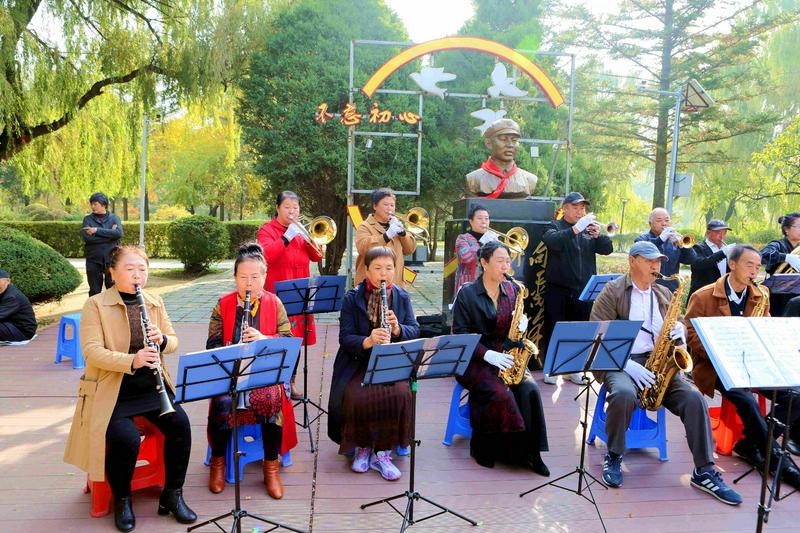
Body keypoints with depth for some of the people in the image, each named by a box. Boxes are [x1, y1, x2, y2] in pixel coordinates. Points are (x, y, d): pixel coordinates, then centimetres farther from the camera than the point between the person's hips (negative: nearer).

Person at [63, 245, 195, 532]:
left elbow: (173, 341, 9)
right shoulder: (95, 305, -6)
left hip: (151, 387, 4)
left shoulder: (155, 302, 8)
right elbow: (92, 351, -16)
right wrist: (132, 361, -32)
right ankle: (122, 500, 4)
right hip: (113, 391, -4)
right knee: (126, 439, -26)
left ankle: (173, 494, 2)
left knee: (180, 424, -18)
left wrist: (162, 340, -15)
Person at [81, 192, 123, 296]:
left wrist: (97, 230, -15)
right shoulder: (87, 219, 5)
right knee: (94, 291, 8)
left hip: (111, 260, -1)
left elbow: (118, 233, -14)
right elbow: (86, 237, -11)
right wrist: (109, 234, -11)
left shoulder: (114, 218, 5)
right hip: (93, 260, 1)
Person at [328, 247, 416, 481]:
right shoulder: (352, 298, 0)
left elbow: (414, 331, 3)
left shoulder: (402, 297, 7)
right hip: (358, 363, -1)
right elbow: (345, 337, -8)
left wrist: (397, 328, -19)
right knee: (358, 397, -28)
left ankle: (383, 452, -7)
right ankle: (362, 446, 1)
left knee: (399, 394, -27)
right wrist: (368, 341, -29)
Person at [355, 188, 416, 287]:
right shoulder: (365, 226, -2)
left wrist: (403, 233, -7)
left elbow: (410, 249, 11)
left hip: (395, 284, 6)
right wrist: (386, 236, -28)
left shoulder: (395, 225, 18)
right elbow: (363, 247, -21)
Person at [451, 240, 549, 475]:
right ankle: (485, 448, -8)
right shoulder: (467, 293, -4)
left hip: (506, 357, 4)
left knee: (529, 389, -23)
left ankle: (529, 450, -10)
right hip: (474, 360, -4)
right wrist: (487, 354, -20)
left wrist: (522, 323, -8)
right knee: (501, 394, -28)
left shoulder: (512, 290, 9)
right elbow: (461, 335, -8)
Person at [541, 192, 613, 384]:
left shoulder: (589, 229, 14)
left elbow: (607, 249, 3)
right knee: (553, 330, 1)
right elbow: (554, 241, -20)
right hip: (557, 290, -3)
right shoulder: (555, 227, 2)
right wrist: (576, 229, -30)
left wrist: (598, 235, -16)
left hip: (583, 292, 4)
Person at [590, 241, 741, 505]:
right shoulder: (612, 291, -1)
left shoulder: (664, 294, 17)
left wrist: (679, 331, -5)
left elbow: (677, 332, 21)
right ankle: (613, 457, -11)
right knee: (624, 393, -36)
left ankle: (704, 471, -8)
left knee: (694, 398, -20)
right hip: (619, 362, -5)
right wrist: (629, 365, -21)